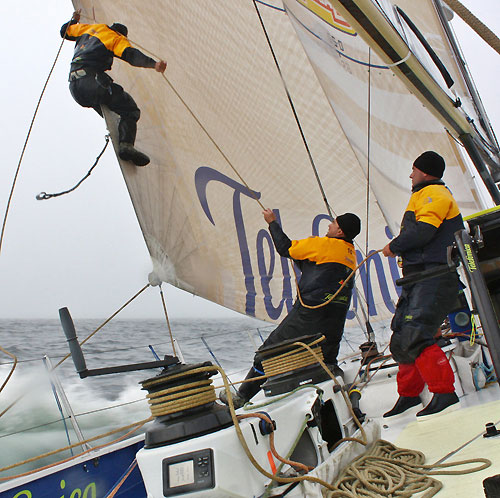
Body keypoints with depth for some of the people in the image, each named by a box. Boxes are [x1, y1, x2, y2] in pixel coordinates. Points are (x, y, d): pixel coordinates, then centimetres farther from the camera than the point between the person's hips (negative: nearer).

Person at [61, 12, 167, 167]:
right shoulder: (117, 38, 10)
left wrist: (74, 20, 60)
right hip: (91, 80, -7)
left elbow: (65, 31, 40)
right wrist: (153, 64, -22)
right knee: (130, 110, -10)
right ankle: (126, 144, -31)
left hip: (74, 87, 7)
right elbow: (131, 55, -10)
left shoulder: (90, 28, 27)